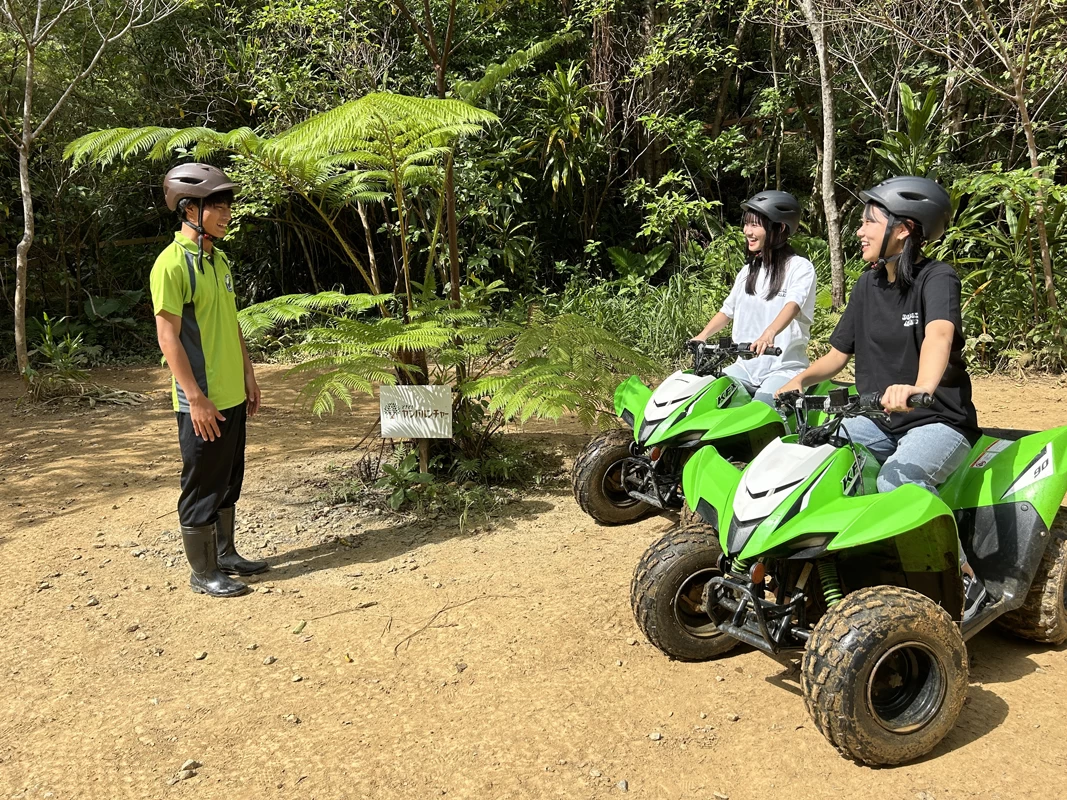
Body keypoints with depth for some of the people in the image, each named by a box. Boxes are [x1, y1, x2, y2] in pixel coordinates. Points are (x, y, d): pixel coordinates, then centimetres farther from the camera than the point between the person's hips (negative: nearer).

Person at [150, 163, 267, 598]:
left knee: (228, 482, 18)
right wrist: (196, 399, -20)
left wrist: (248, 375, 16)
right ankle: (203, 572, 15)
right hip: (202, 401, -8)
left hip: (232, 395, 8)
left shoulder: (218, 259, 11)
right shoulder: (172, 264, -16)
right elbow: (168, 337, -18)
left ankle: (225, 554, 32)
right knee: (202, 487, 3)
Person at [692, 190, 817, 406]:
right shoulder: (748, 271, 18)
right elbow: (728, 310, 23)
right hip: (746, 366, 7)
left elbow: (793, 305, -22)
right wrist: (701, 336, 4)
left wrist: (770, 333, -43)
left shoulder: (800, 267, -4)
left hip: (785, 368, -6)